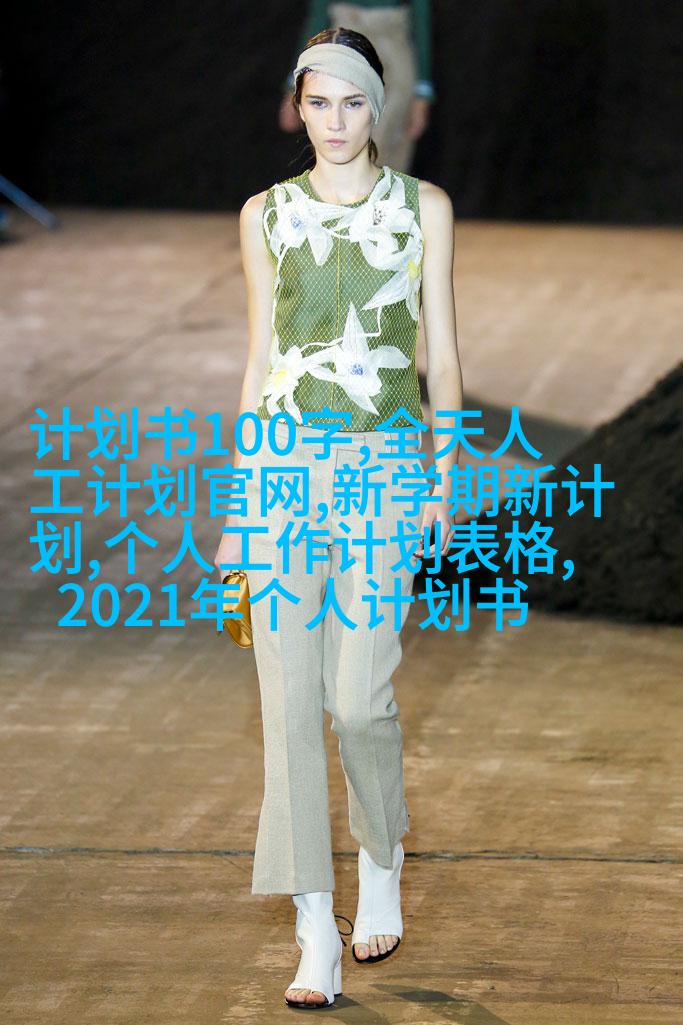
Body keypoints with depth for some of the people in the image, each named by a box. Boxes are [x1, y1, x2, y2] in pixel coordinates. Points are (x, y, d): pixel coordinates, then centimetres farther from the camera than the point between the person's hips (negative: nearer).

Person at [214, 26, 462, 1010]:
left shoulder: (423, 207, 5)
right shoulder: (267, 215, 9)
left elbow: (443, 354, 5)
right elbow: (260, 359, 11)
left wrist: (445, 482, -1)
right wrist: (242, 501, 8)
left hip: (387, 463, -2)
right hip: (287, 460, 2)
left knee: (360, 696, -10)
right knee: (290, 698, -4)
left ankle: (383, 866, 20)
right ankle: (316, 936, 0)